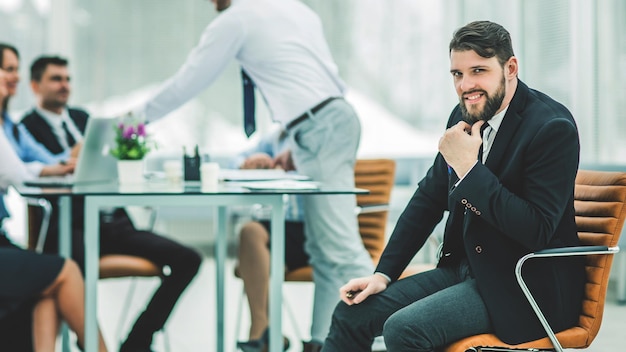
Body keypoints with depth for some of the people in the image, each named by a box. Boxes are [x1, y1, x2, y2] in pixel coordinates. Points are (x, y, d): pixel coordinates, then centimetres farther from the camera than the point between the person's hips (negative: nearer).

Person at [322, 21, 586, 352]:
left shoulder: (553, 128, -18)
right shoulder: (465, 117, 5)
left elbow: (538, 232, -24)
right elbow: (429, 197, 14)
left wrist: (469, 169, -24)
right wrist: (383, 273, 7)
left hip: (528, 285, -8)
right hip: (464, 268, 8)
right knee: (351, 313, -2)